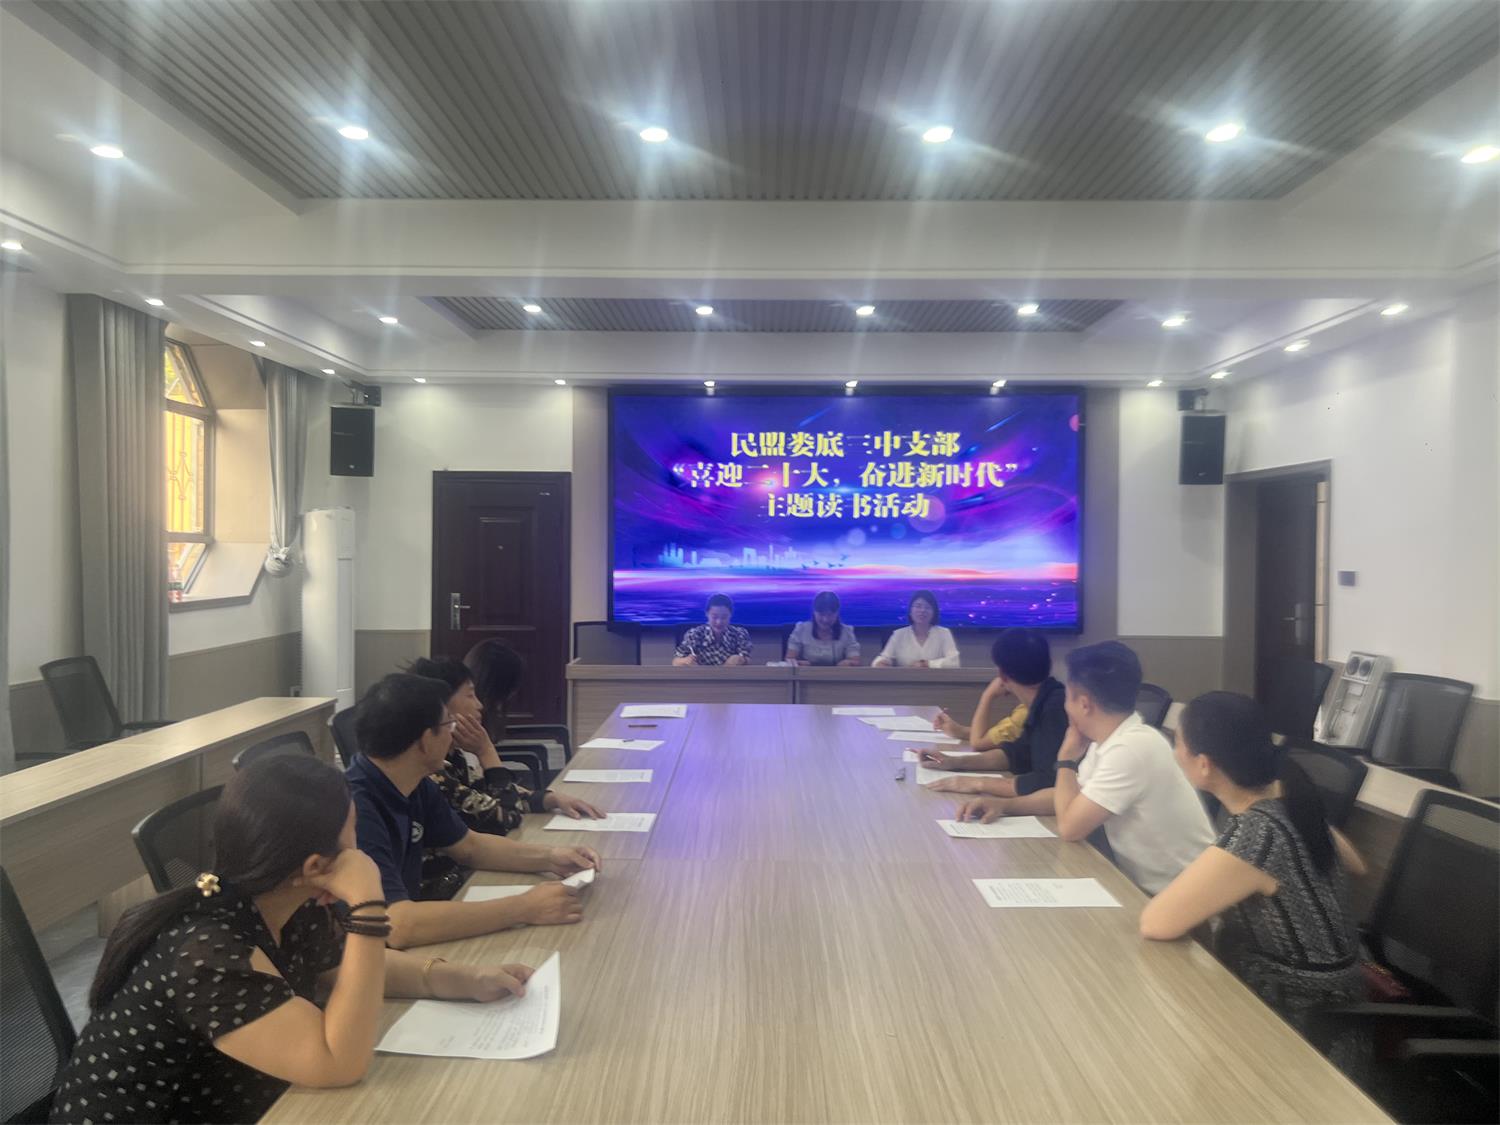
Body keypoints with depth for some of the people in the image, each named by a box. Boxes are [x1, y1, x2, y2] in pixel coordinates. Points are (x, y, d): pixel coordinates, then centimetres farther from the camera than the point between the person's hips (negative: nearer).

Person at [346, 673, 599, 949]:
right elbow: (398, 926, -35)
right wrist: (524, 908, -29)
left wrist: (548, 858, -2)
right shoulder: (354, 808, -27)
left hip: (406, 952, 7)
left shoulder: (416, 785, -1)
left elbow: (469, 846, 13)